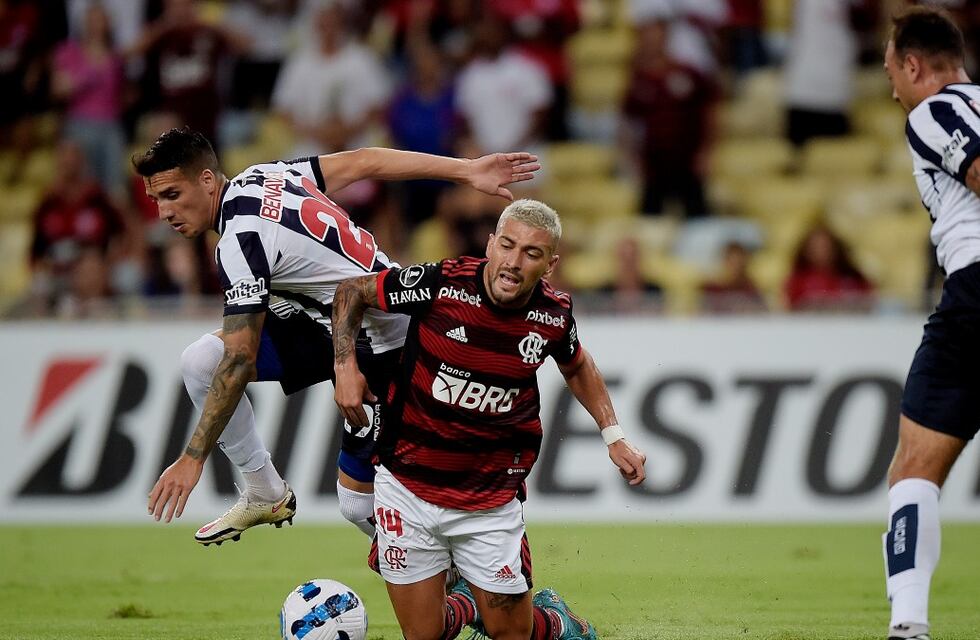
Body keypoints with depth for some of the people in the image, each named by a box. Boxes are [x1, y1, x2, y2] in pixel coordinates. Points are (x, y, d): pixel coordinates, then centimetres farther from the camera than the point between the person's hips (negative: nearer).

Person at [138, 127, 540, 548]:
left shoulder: (240, 241, -27)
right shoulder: (257, 178, -1)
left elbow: (239, 361, -27)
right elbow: (363, 163, 3)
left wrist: (192, 459, -25)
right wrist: (468, 171, 7)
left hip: (377, 346, -10)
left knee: (358, 504, -5)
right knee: (199, 362, -1)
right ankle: (265, 495, 11)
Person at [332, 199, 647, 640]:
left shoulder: (554, 315, -8)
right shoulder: (440, 284, -17)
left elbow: (577, 367, 16)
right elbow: (352, 292, -2)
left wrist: (613, 435, 10)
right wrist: (345, 365, -13)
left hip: (491, 501, 1)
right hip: (407, 485, -1)